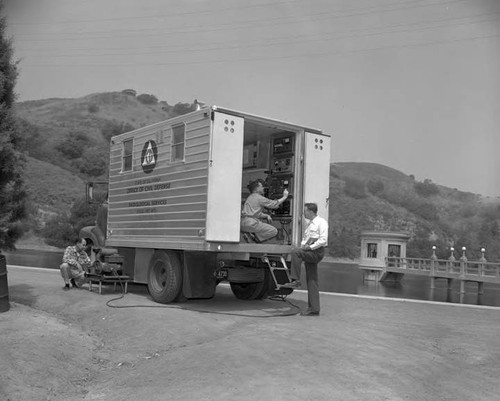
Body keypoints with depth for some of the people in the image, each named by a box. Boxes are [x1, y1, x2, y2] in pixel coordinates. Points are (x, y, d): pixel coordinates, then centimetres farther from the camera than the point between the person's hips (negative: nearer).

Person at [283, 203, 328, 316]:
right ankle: (313, 309, 8)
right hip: (309, 253, 8)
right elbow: (305, 239, 26)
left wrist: (310, 247, -20)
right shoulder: (310, 224, 21)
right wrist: (302, 246, 6)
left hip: (317, 252, -8)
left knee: (295, 252, -29)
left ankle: (295, 280, -26)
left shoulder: (321, 222, -5)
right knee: (311, 281, 6)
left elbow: (323, 240, -15)